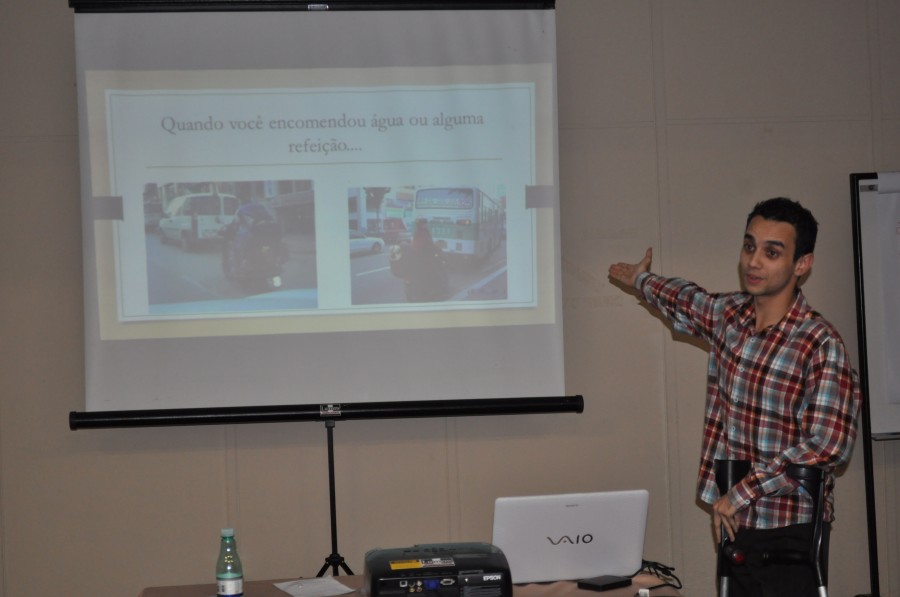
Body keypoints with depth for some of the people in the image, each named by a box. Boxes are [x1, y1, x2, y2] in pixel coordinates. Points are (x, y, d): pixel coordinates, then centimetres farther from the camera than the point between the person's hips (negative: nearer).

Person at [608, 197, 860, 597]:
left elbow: (828, 445, -24)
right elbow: (684, 301, 27)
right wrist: (642, 280, 46)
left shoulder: (822, 346, -17)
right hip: (735, 521, 6)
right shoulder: (728, 314, 4)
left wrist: (742, 491, -20)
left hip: (791, 530, -6)